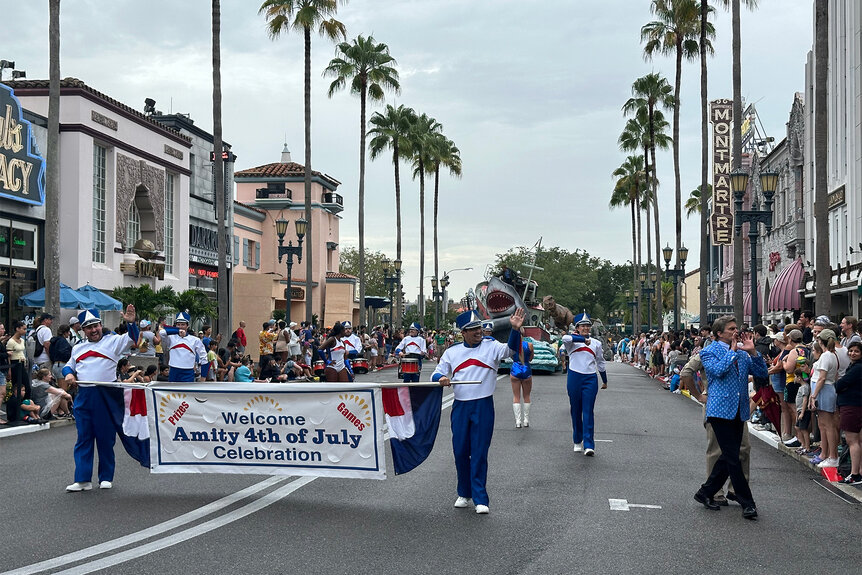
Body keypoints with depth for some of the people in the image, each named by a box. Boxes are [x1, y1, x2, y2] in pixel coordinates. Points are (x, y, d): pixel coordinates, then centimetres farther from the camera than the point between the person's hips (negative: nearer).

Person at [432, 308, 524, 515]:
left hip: (483, 406, -3)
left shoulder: (491, 347, 2)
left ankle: (480, 499, 0)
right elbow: (437, 374, 13)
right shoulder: (451, 352, 10)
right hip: (460, 407, 3)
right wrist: (441, 378, -11)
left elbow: (510, 350, -16)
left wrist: (515, 329, -33)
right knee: (460, 452, 7)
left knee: (479, 453, -3)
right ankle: (464, 494, 23)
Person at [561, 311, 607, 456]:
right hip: (574, 378, -1)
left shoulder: (596, 343, 11)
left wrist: (605, 380, 28)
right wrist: (584, 339, -26)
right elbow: (566, 338, -24)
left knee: (588, 411, -7)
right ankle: (577, 441, 21)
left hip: (590, 379, 1)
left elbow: (600, 363, 22)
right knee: (576, 411, 7)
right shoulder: (572, 342, 2)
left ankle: (589, 445, -10)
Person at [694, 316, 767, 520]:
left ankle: (705, 493, 24)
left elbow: (762, 372, 11)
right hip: (721, 410, -7)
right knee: (733, 458, -8)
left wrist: (752, 351, -1)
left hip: (739, 411, 7)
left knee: (729, 457, 10)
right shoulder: (709, 352, -1)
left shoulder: (742, 353, 16)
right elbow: (717, 370, -19)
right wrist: (732, 351, -9)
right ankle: (747, 503, -4)